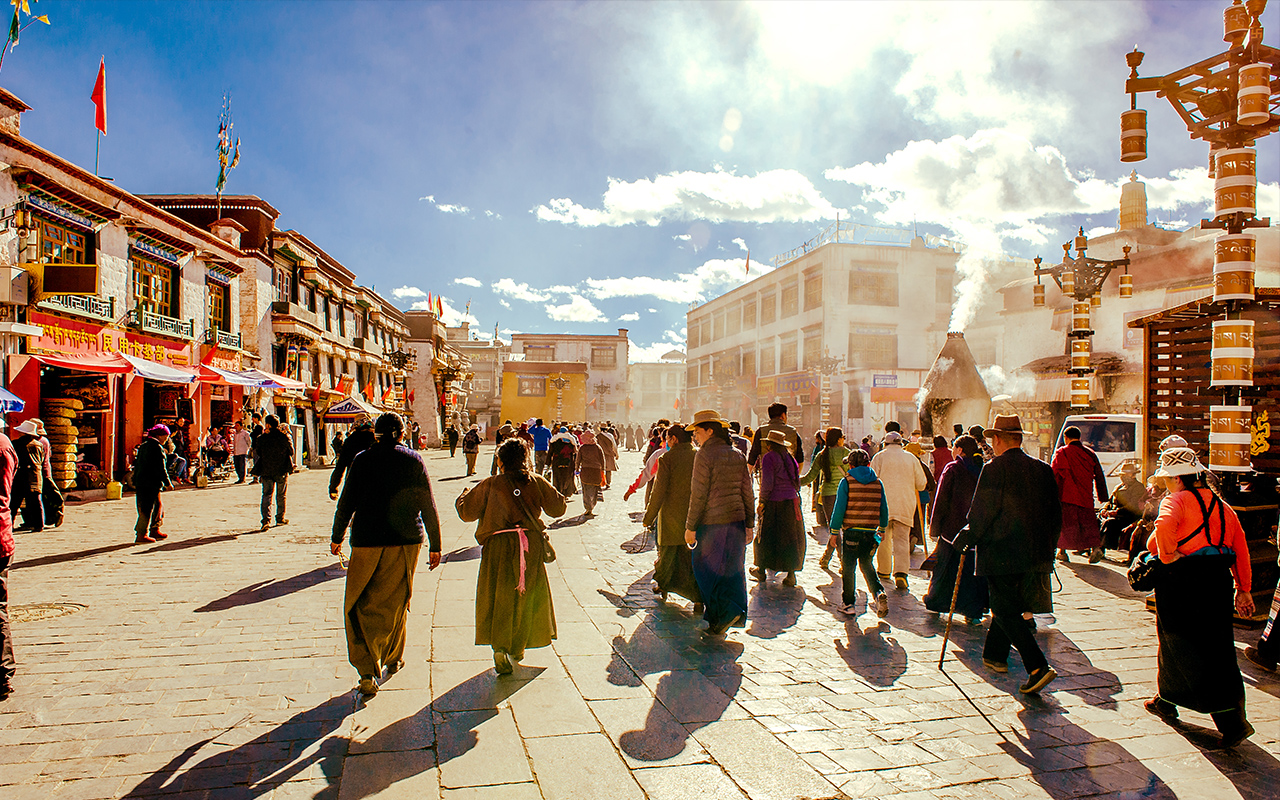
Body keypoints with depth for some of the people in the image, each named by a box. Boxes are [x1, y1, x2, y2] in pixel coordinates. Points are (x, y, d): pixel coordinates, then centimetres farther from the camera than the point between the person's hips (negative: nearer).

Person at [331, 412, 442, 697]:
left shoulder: (361, 460, 0)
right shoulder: (414, 460, 0)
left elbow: (346, 502, 2)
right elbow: (428, 506, 0)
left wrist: (337, 537, 16)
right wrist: (435, 545, 6)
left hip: (367, 540, -1)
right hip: (406, 540, 1)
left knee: (359, 606, 6)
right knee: (396, 602, 18)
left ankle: (367, 672, -5)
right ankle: (393, 660, 33)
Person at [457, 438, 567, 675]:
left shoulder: (489, 485, -3)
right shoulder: (537, 482, 2)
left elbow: (467, 513, 2)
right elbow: (557, 508, 7)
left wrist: (463, 496, 22)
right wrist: (554, 494, 27)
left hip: (497, 548, -2)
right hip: (531, 546, 2)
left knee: (498, 600, 5)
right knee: (526, 598, 17)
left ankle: (500, 646, -12)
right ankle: (516, 649, 25)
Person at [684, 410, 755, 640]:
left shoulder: (705, 454, -11)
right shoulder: (737, 456, 9)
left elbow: (699, 494, -13)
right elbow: (747, 493, 11)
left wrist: (690, 527, -8)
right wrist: (749, 524, 17)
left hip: (712, 521, -7)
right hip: (736, 518, 7)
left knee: (706, 568, 5)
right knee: (731, 569, 11)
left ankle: (727, 611, -6)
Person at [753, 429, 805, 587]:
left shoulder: (769, 457, -9)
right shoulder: (790, 458, 11)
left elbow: (767, 483, -14)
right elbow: (797, 481, 12)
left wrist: (762, 502, -7)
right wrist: (794, 495, 17)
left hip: (774, 503, -5)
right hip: (792, 501, 5)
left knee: (766, 537, 9)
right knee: (791, 537, 8)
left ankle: (761, 571, 21)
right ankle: (791, 574, 7)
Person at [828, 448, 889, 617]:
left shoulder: (846, 482, -5)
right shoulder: (877, 482, 6)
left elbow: (839, 509, -7)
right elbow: (884, 509, 9)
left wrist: (834, 531, -1)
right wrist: (881, 529, 22)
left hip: (851, 532, -3)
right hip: (870, 532, 4)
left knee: (848, 568, 7)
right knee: (867, 565, 20)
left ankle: (848, 603, 13)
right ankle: (879, 593, 0)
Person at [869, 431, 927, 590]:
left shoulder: (880, 457, -1)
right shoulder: (912, 458, 5)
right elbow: (921, 484, 10)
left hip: (884, 504, -1)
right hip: (906, 506, 1)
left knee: (883, 538, 14)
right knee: (902, 539, 1)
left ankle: (883, 570, 25)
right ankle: (901, 573, -15)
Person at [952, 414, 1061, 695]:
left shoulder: (994, 469, -12)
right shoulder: (1043, 469, 8)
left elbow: (981, 514, -13)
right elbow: (1055, 515, 13)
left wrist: (963, 540, 0)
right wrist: (1047, 549, 22)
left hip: (1002, 553, -7)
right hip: (1036, 554, 7)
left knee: (1006, 611, -2)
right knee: (1009, 606, 21)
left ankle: (1038, 667, -12)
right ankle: (995, 655, 33)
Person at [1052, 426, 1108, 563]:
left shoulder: (1061, 453, -3)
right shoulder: (1090, 453, 9)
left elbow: (1054, 474, -8)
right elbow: (1099, 476, 11)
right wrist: (1103, 497, 16)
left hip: (1066, 495, -2)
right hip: (1085, 496, 3)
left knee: (1065, 521, 6)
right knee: (1088, 521, 6)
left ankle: (1062, 551, 10)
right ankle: (1095, 547, -12)